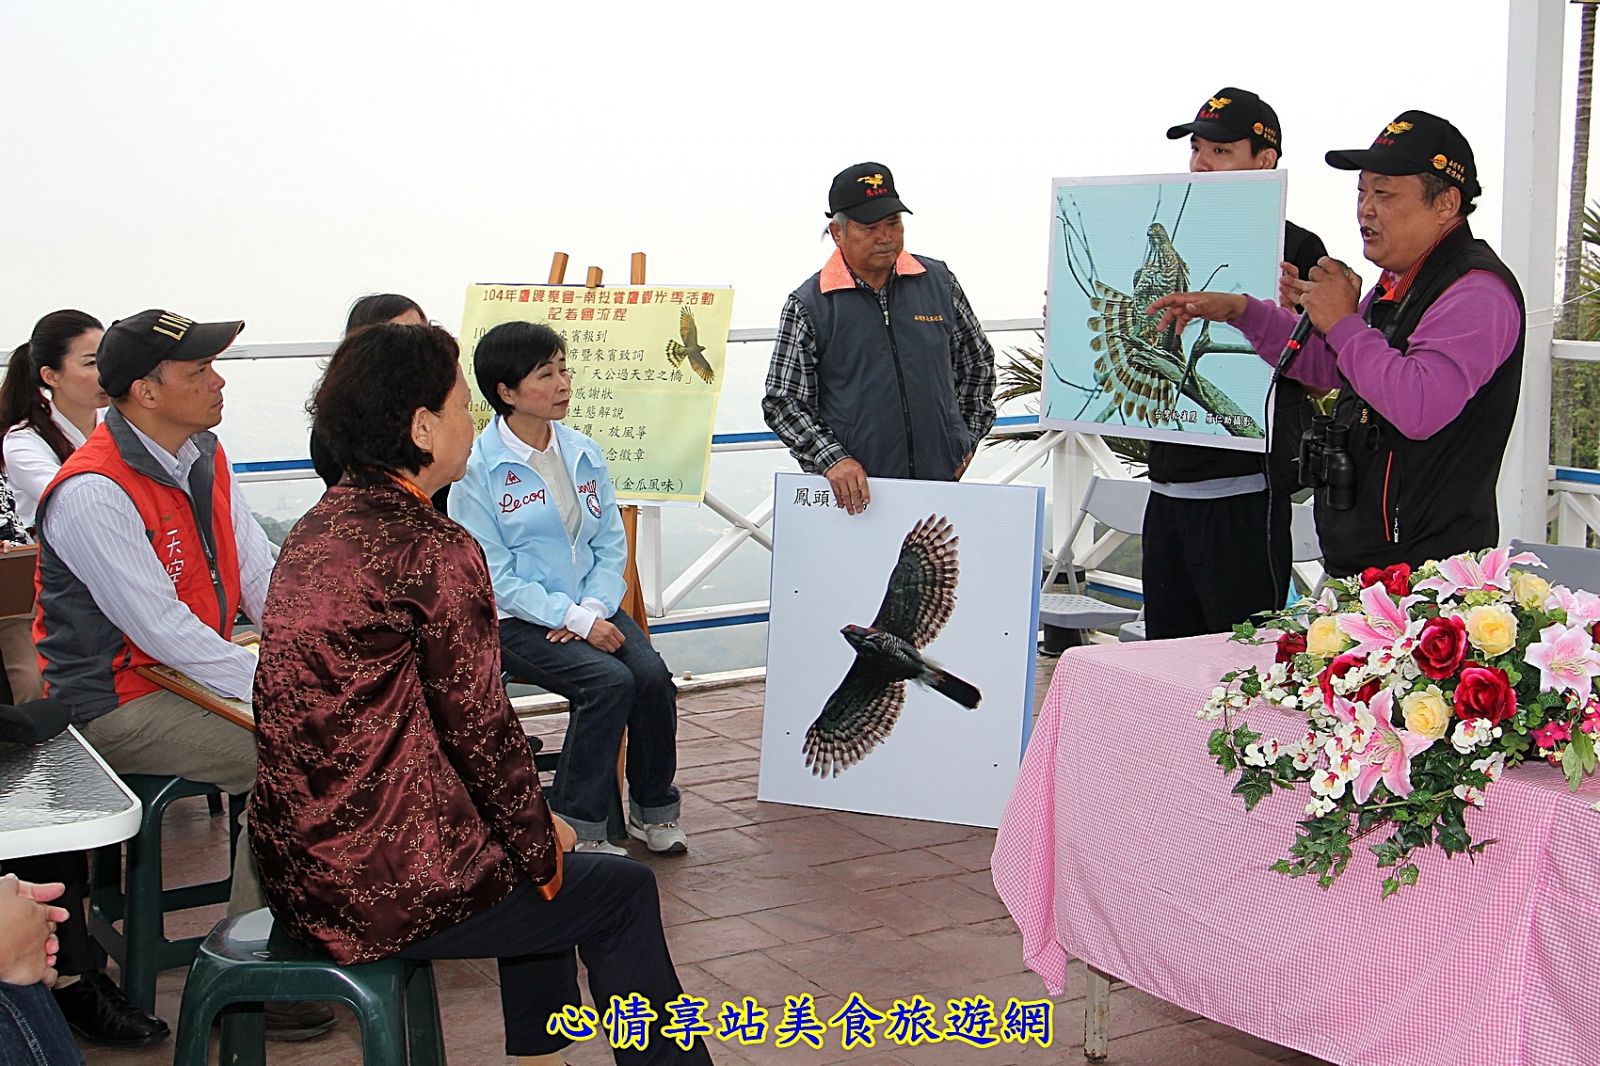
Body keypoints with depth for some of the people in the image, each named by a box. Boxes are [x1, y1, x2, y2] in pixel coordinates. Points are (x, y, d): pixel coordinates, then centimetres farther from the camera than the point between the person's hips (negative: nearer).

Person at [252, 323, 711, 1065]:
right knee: (623, 892, 11)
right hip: (381, 884, -9)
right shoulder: (434, 550, -18)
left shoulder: (317, 528, 8)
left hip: (298, 862, 9)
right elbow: (478, 728, -14)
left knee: (536, 858, 29)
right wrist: (540, 842, 4)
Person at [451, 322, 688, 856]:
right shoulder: (478, 470, -9)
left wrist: (595, 607, -9)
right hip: (517, 621, -5)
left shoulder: (584, 454, 8)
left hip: (591, 607, 5)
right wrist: (574, 619, -19)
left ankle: (653, 811, -2)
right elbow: (493, 576, -12)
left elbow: (612, 544, 10)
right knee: (610, 681, -28)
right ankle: (577, 827, -15)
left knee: (653, 675, -21)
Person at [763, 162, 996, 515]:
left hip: (942, 479, 3)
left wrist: (966, 439, 14)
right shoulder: (807, 306, -2)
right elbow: (782, 402, -2)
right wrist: (832, 460, -14)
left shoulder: (938, 281, 7)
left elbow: (977, 360, 21)